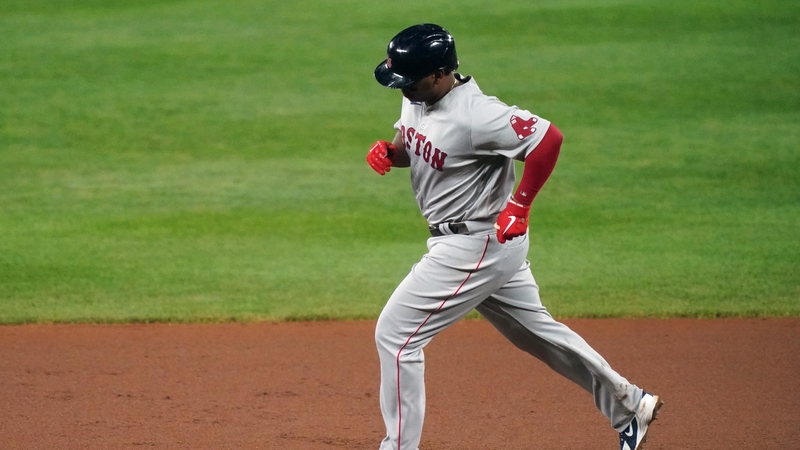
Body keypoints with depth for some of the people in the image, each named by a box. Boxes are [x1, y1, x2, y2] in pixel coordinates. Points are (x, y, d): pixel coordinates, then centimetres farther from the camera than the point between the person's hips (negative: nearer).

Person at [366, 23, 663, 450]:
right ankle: (629, 406, 34)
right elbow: (411, 147, 17)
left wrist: (519, 206, -25)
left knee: (395, 334, -9)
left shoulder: (475, 114, -28)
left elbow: (548, 138, -28)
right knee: (535, 330, 22)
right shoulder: (417, 98, 0)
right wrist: (388, 151, -6)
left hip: (477, 245, -10)